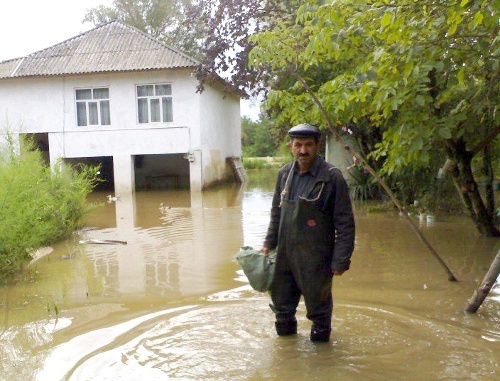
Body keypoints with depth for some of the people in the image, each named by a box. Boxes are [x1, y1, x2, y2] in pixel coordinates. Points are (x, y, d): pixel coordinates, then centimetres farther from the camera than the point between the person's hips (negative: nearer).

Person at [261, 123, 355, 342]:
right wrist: (269, 244, 13)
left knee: (318, 304, 11)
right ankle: (286, 331, 43)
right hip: (285, 254, 6)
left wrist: (340, 260, -13)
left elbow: (345, 224, -11)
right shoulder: (284, 174, 5)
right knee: (281, 302, 19)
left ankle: (320, 336, 36)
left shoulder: (332, 178, -13)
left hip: (315, 258, -5)